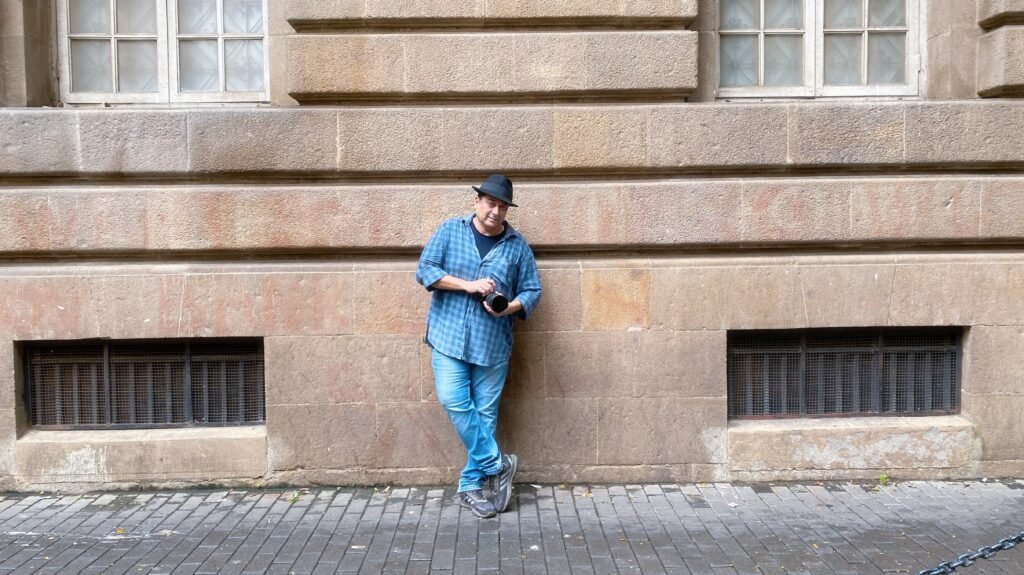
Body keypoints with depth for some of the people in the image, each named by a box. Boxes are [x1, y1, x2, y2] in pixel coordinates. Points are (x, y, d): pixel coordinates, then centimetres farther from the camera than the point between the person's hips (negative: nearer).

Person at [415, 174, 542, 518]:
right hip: (449, 336, -1)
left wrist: (509, 308, -14)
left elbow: (532, 291, 7)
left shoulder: (517, 245, 6)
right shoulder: (449, 230, 3)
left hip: (493, 344, 1)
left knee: (484, 413, 4)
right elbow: (424, 271, -4)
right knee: (454, 402, -13)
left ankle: (471, 484, 17)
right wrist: (468, 285, -15)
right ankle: (497, 465, 4)